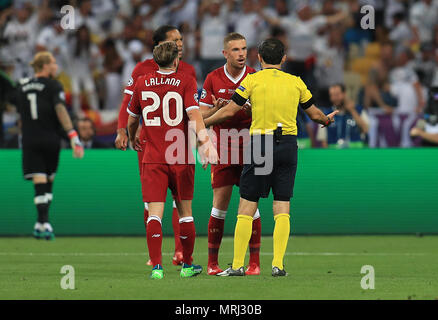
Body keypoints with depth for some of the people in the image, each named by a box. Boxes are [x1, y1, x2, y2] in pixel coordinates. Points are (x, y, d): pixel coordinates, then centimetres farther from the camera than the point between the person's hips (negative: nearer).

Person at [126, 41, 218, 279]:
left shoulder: (142, 83, 6)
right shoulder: (186, 82, -3)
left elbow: (132, 118, 17)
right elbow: (194, 114, -17)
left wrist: (133, 139, 36)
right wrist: (204, 142, -23)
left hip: (152, 159, 1)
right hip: (181, 159, -1)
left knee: (155, 212, -4)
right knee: (184, 211, 12)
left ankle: (156, 266, -15)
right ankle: (187, 266, 21)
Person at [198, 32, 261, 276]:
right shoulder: (213, 79, 3)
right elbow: (201, 115, 6)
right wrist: (217, 109, -15)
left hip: (250, 150, 0)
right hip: (223, 150, 0)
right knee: (220, 205, -2)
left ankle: (254, 262, 3)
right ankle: (213, 262, 6)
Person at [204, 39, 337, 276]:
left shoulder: (252, 80, -1)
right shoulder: (296, 82, 8)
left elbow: (229, 111, -2)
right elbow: (314, 114, 19)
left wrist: (203, 123, 13)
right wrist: (327, 120, 41)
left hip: (260, 143, -2)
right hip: (288, 144, 2)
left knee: (246, 207, 2)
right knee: (282, 209, 4)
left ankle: (237, 265, 0)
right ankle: (278, 264, -4)